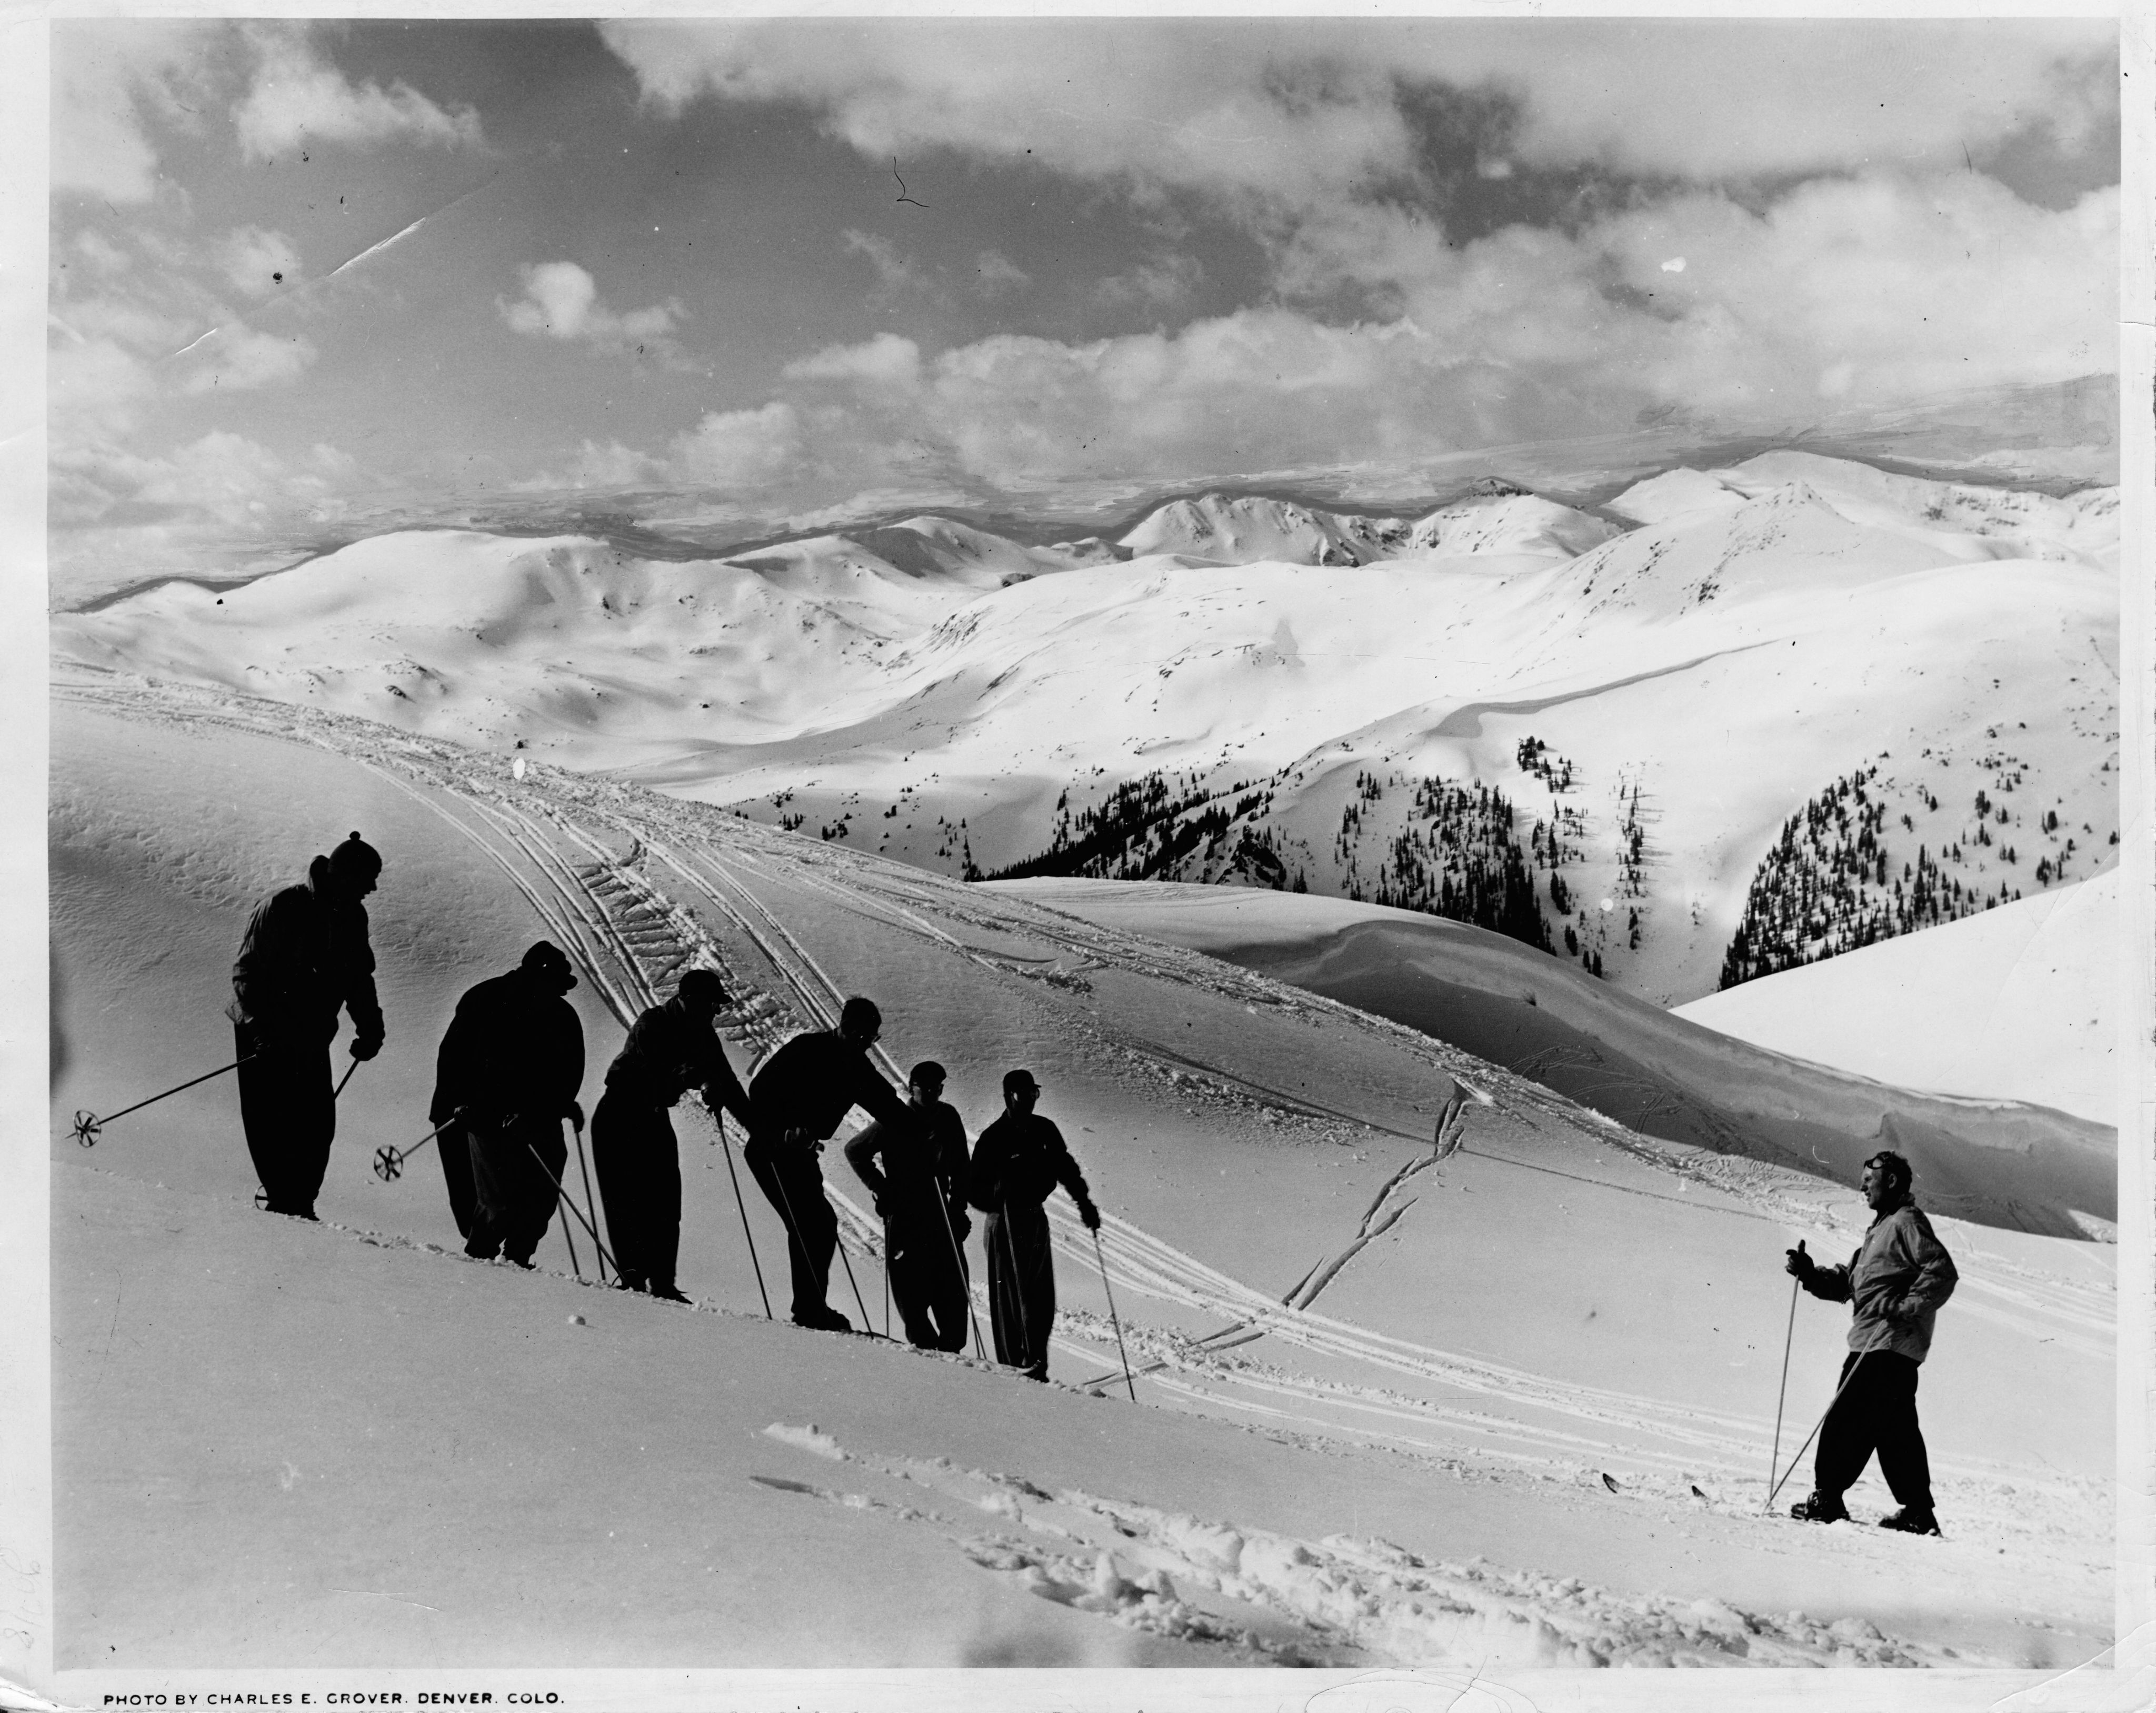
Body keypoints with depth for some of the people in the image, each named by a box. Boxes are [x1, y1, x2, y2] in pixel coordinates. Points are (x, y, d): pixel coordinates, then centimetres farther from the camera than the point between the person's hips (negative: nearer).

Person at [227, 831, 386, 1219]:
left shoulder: (353, 916, 4)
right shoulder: (282, 908, -15)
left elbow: (359, 978, 16)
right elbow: (246, 972, -13)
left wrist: (370, 1027, 6)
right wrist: (261, 1024, -23)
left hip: (313, 1040, 5)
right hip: (265, 1037, -5)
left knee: (319, 1125, -1)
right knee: (273, 1124, -5)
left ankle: (300, 1202, 8)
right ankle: (284, 1200, 5)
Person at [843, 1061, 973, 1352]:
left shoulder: (948, 1119, 6)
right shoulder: (895, 1121, -4)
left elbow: (960, 1168, 13)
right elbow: (855, 1151, 5)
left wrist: (959, 1209, 5)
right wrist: (880, 1187, -1)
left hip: (940, 1213, 3)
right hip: (903, 1214, -3)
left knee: (953, 1285, -2)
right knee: (911, 1289, -5)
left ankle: (951, 1348, 6)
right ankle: (924, 1344, 7)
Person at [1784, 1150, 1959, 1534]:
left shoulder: (1906, 1221, -6)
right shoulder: (1881, 1228, 24)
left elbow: (1942, 1271, -18)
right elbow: (1848, 1283, 23)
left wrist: (1905, 1308, -20)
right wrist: (1810, 1274, 9)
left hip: (1889, 1344, -10)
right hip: (1869, 1345, 10)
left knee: (1845, 1420, -8)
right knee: (1895, 1430, 10)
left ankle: (1827, 1499, -2)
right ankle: (1918, 1512, 13)